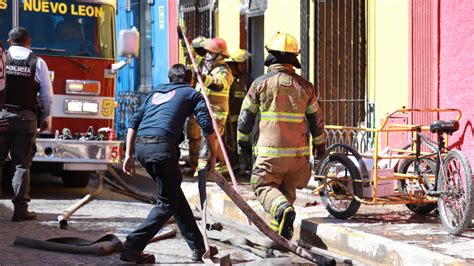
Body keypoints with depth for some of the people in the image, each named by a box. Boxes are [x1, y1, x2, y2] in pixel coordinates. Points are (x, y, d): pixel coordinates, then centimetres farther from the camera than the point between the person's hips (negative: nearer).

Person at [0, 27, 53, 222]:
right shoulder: (38, 63, 2)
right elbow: (47, 95, 4)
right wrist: (45, 118, 16)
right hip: (26, 118, 0)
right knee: (22, 164, 4)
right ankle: (20, 209, 2)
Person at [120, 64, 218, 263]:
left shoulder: (156, 92, 29)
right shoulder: (191, 94, 15)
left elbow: (134, 123, 20)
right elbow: (207, 126, 3)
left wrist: (129, 155, 19)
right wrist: (213, 156, 11)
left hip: (141, 146, 6)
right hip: (162, 147, -6)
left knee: (176, 195, 17)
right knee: (167, 203, 3)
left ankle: (198, 247, 21)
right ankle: (133, 247, -9)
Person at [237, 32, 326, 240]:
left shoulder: (261, 83, -3)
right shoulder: (304, 86, 4)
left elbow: (246, 116, 3)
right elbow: (316, 119, 9)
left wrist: (242, 140, 18)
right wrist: (319, 145, 23)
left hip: (270, 151, -3)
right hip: (298, 152, 3)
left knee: (264, 185, 6)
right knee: (288, 188, 19)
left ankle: (282, 209, -22)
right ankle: (283, 230, 18)